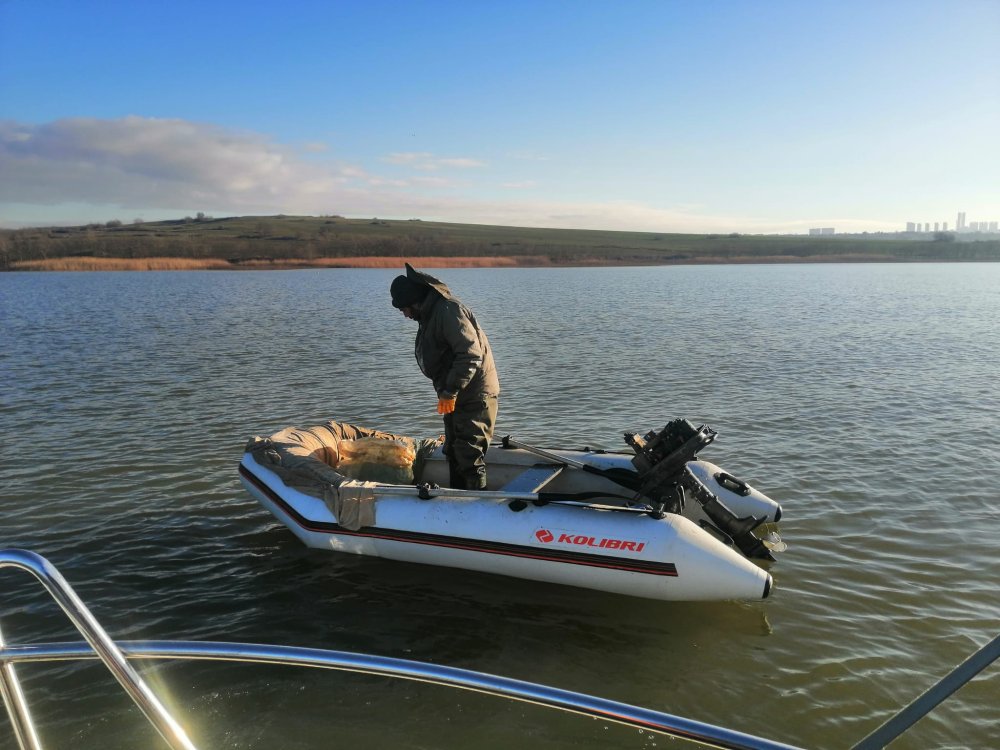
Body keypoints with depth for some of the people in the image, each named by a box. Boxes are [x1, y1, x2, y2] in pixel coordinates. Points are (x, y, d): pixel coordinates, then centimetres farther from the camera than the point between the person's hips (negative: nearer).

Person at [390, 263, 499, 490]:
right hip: (456, 396, 11)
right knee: (453, 452, 18)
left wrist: (449, 392, -24)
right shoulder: (429, 315, 14)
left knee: (469, 454, -8)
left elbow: (471, 354, -27)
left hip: (476, 396, -11)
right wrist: (446, 393, 13)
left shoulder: (449, 310, -19)